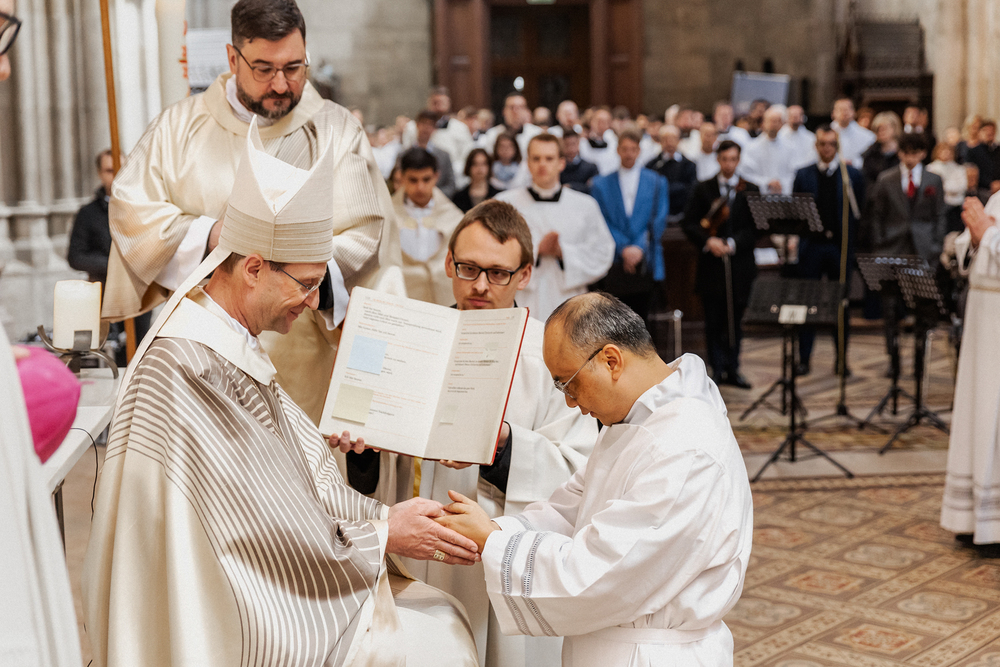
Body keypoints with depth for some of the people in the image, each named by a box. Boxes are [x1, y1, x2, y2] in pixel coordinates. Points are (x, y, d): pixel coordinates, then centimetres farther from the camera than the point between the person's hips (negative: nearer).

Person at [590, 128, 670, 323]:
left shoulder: (658, 183, 9)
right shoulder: (601, 184, 8)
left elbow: (659, 221, 3)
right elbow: (603, 223, 1)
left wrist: (639, 248, -10)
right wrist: (623, 249, -11)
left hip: (645, 262, 1)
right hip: (614, 265, 0)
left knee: (640, 318, 2)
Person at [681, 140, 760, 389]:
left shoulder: (750, 190, 6)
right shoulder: (703, 189, 6)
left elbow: (756, 227, -1)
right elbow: (689, 224, 1)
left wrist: (733, 243, -15)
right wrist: (707, 241, -16)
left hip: (740, 265, 1)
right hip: (711, 265, 0)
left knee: (735, 320, 8)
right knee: (714, 321, 1)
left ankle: (732, 369, 17)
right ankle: (718, 370, 8)